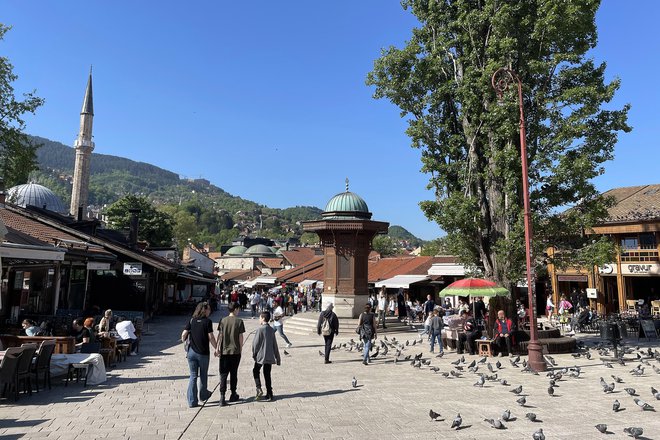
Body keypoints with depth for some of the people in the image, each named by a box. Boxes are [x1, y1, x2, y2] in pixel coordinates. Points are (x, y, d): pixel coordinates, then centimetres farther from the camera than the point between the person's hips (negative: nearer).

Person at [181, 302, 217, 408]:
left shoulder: (191, 320, 3)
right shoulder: (207, 321, -9)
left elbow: (184, 334, -1)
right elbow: (211, 338, -11)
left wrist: (184, 341, 18)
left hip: (192, 352, 3)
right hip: (203, 353, -3)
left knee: (193, 376, 9)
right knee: (203, 375, 18)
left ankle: (192, 401, 7)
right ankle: (203, 395, 34)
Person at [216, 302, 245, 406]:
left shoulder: (223, 320, 0)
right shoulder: (239, 321, -6)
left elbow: (220, 335, -1)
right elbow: (240, 337, -4)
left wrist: (217, 348, 3)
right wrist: (240, 349, 7)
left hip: (224, 351, 1)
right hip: (235, 351, -1)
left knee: (223, 374, 2)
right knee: (233, 373, 12)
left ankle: (222, 397, -8)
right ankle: (233, 395, 25)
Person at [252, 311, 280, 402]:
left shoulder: (260, 329, -13)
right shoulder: (271, 330, 5)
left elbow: (255, 343, -12)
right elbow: (275, 344, 9)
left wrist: (254, 354, 3)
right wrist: (277, 358, 14)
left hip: (260, 356, -5)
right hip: (269, 357, 5)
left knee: (256, 371, 15)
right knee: (267, 375, 11)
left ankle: (259, 389, -1)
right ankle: (269, 395, 11)